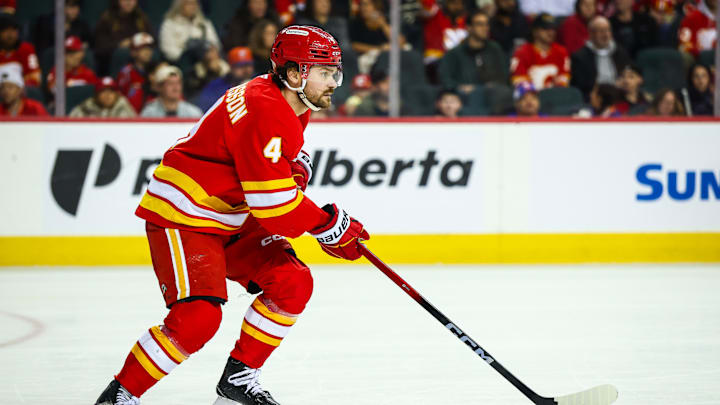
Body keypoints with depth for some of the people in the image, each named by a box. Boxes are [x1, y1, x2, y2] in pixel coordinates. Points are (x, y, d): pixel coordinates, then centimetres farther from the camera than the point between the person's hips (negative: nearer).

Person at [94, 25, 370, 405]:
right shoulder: (265, 114, -28)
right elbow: (272, 203, -29)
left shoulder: (293, 106, 5)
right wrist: (329, 224, -19)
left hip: (232, 221, 10)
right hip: (181, 216, -10)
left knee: (293, 283, 1)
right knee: (198, 316, -22)